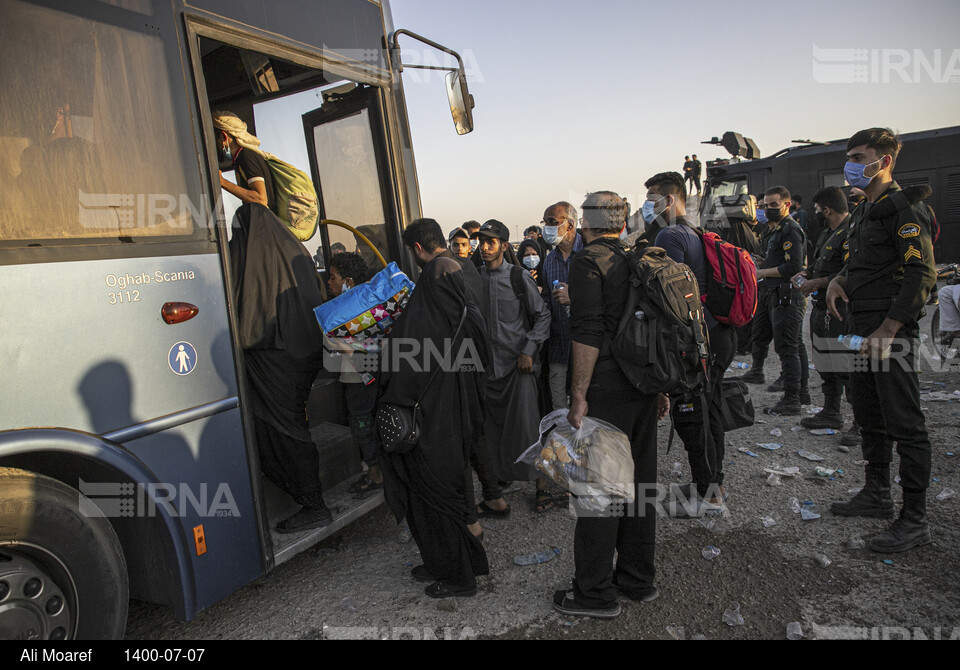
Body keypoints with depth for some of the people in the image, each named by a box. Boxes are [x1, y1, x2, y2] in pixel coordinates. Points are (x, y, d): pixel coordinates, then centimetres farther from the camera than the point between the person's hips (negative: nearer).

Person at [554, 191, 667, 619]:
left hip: (605, 390, -8)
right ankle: (638, 579, 29)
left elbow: (587, 332, -18)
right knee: (638, 482, 15)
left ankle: (595, 593, 12)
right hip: (643, 387, 8)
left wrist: (579, 395, -16)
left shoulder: (589, 261, -10)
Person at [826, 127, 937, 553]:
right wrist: (839, 281, 5)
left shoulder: (903, 208, -12)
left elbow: (922, 274, -19)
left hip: (892, 331, -10)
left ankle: (915, 520, 5)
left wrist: (887, 331, -22)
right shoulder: (863, 211, 17)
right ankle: (877, 495, 31)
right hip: (862, 330, 10)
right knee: (869, 418, 17)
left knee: (905, 425, -4)